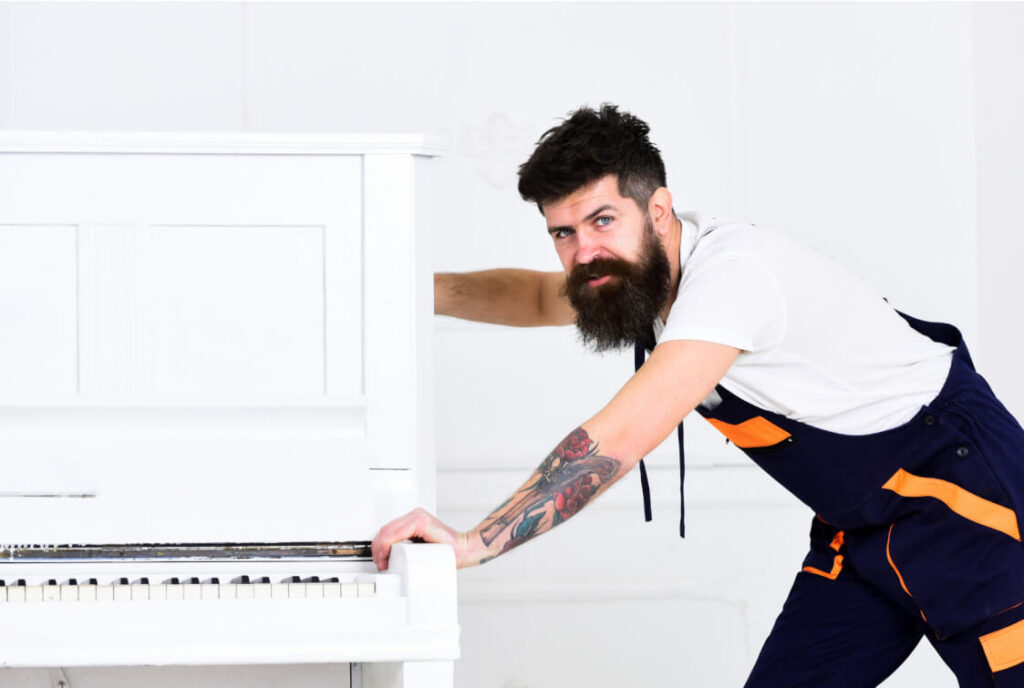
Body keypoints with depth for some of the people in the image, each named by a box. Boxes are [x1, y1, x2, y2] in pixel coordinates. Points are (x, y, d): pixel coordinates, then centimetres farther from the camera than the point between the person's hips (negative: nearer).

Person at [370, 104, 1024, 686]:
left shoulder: (731, 271, -29)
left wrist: (478, 541, -36)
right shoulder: (636, 267, 1)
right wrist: (422, 291, 7)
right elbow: (541, 296, 24)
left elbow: (622, 436, -36)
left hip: (956, 482, -9)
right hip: (860, 521, 9)